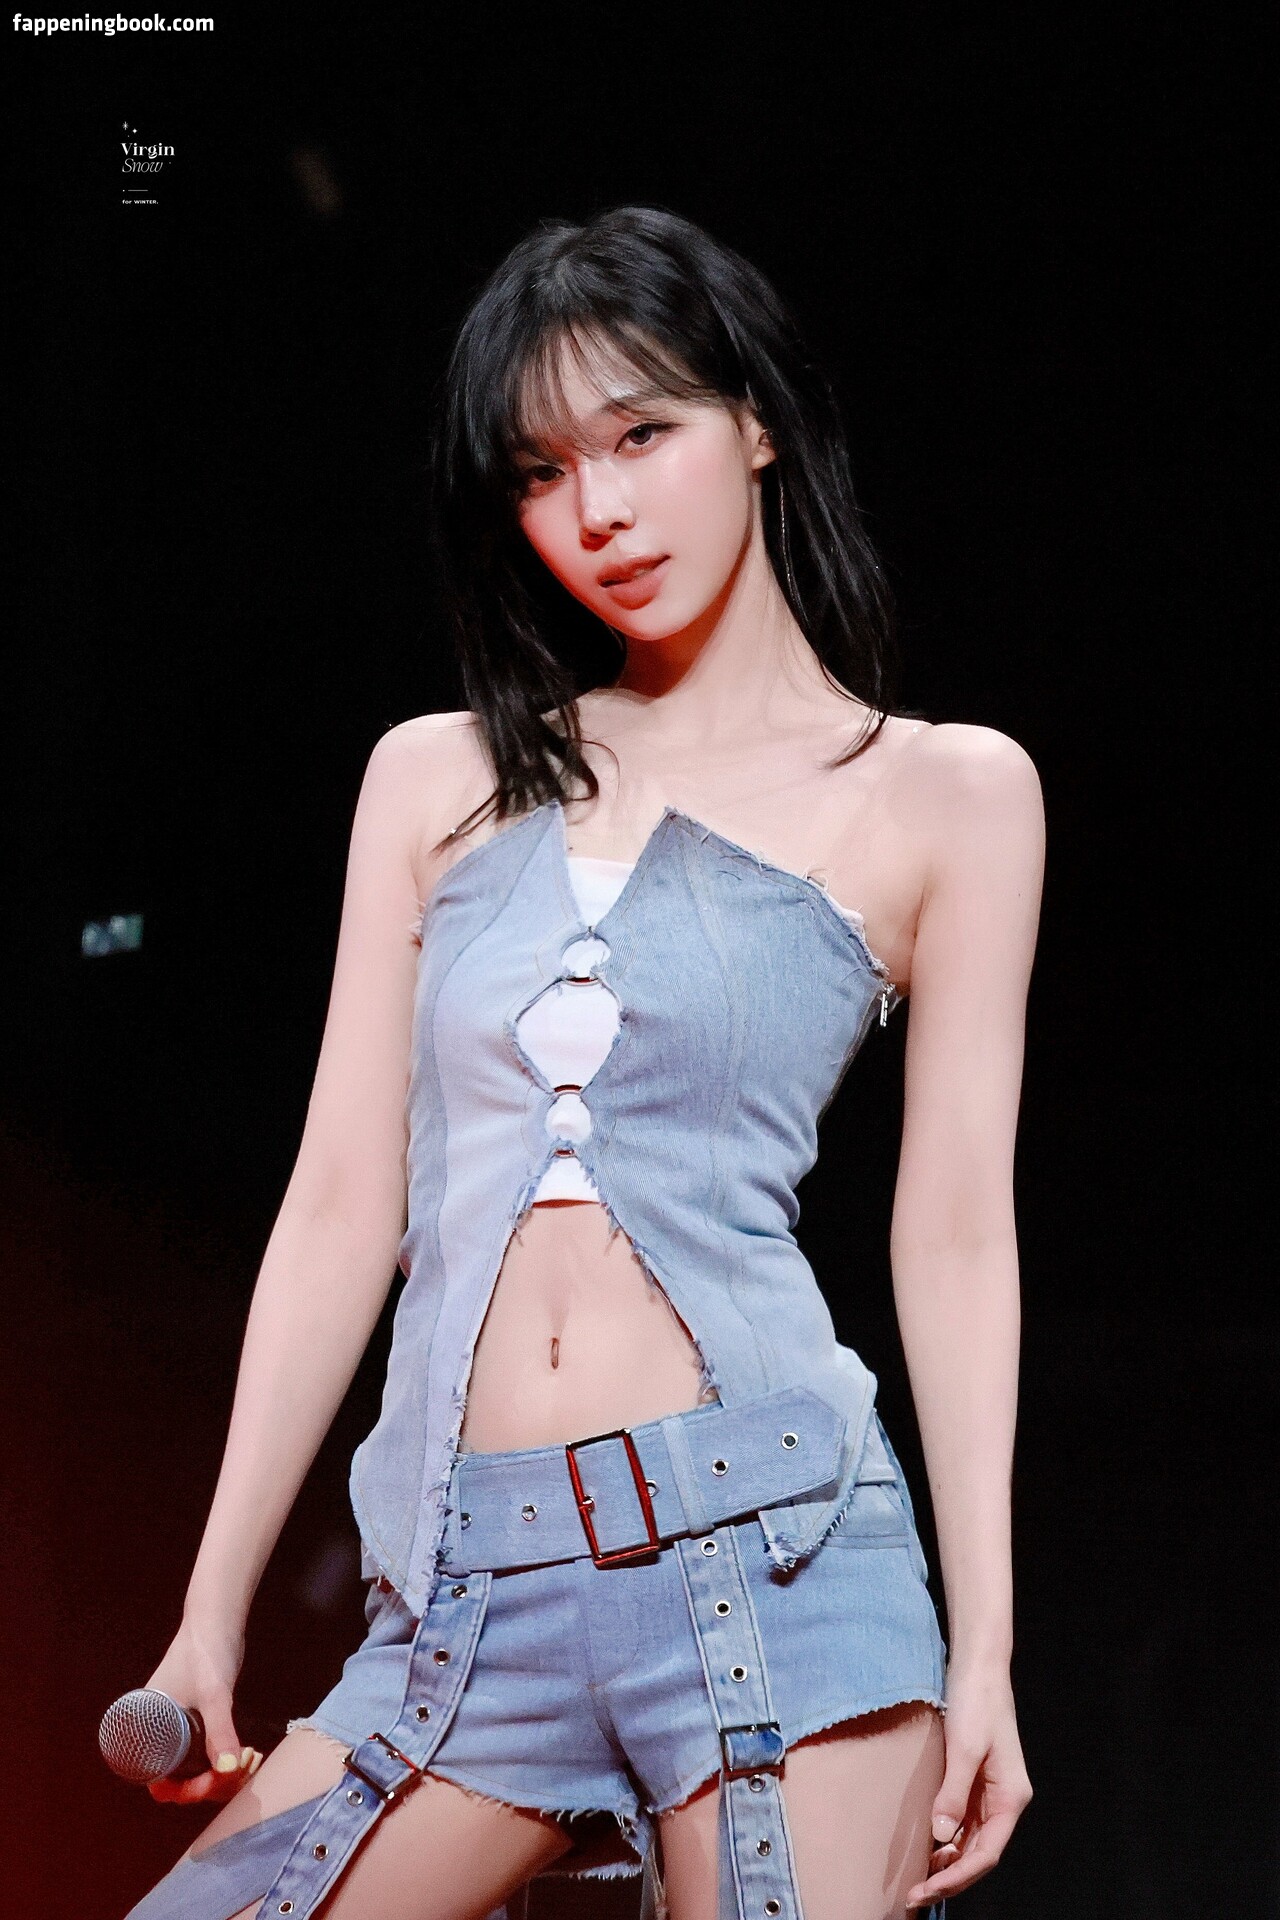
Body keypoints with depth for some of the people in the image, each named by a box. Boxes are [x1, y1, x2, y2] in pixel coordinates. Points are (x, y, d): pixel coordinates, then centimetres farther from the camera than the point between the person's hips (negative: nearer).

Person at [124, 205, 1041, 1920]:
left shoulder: (944, 795, 8)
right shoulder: (439, 780, 15)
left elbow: (956, 1232, 5)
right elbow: (343, 1203, 13)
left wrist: (983, 1650, -1)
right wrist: (211, 1616, 9)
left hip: (762, 1543, -3)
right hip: (465, 1588, 3)